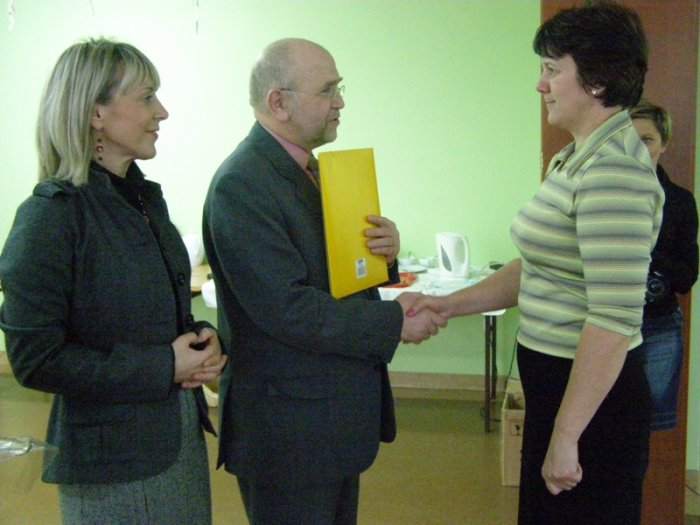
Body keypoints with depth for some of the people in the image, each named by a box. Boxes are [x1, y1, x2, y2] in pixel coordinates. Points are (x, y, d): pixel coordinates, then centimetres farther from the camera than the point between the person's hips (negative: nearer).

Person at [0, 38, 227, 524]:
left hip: (183, 431, 7)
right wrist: (162, 368, -19)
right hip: (111, 453, -7)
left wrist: (202, 339, -6)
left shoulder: (144, 196, 4)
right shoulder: (51, 215, -18)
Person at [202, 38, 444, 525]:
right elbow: (287, 308, -26)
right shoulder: (242, 185, -22)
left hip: (337, 408, 9)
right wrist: (395, 321, -20)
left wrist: (384, 248, -7)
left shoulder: (308, 167, 7)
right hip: (288, 423, -9)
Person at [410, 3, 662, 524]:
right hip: (554, 382, 9)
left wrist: (565, 438, -23)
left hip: (592, 395, -9)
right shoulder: (572, 159, 8)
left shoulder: (613, 169, -22)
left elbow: (614, 318, -26)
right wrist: (452, 303, 6)